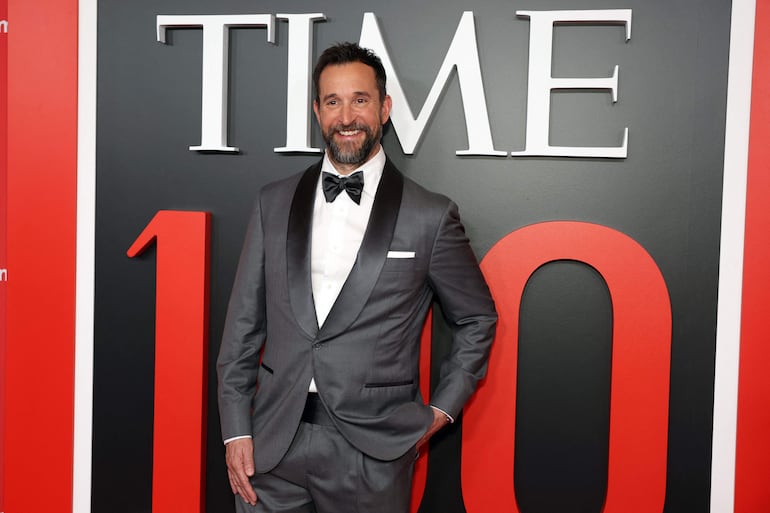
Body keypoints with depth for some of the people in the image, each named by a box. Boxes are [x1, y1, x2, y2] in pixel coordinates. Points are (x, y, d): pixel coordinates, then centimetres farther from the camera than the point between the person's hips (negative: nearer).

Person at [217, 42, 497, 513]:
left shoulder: (430, 217, -4)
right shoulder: (274, 204, 4)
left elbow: (477, 319, 7)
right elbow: (244, 321, 6)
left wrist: (441, 410, 3)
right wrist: (237, 430, 2)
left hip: (372, 453, -2)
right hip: (273, 444, 3)